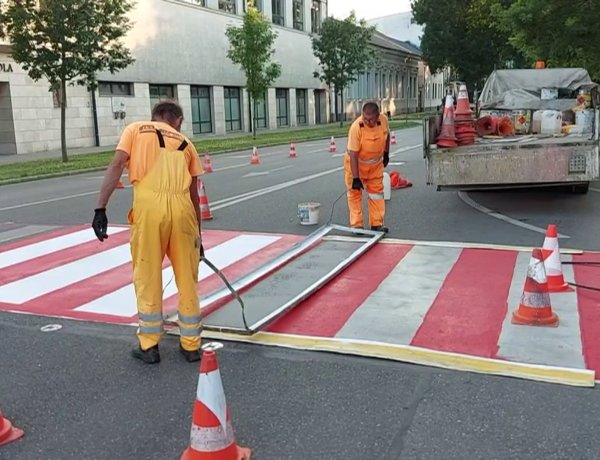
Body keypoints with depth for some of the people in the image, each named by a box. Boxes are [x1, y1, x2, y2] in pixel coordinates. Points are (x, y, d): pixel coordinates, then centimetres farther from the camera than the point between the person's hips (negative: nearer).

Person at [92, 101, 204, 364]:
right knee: (187, 279, 13)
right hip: (182, 207, 2)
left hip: (149, 205, -2)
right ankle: (191, 345, 23)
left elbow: (116, 166, 3)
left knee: (147, 278, 10)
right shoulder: (185, 143, 26)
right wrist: (198, 235, 34)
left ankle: (149, 346, 21)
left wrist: (100, 208, 0)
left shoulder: (135, 129, 20)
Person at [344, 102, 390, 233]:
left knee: (377, 192, 7)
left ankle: (377, 224, 15)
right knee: (355, 193, -2)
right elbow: (353, 154, -31)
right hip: (356, 163, -4)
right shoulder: (356, 127, -31)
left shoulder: (383, 119, -17)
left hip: (376, 163, 4)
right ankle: (357, 225, 5)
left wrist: (386, 153, 11)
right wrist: (355, 178, -32)